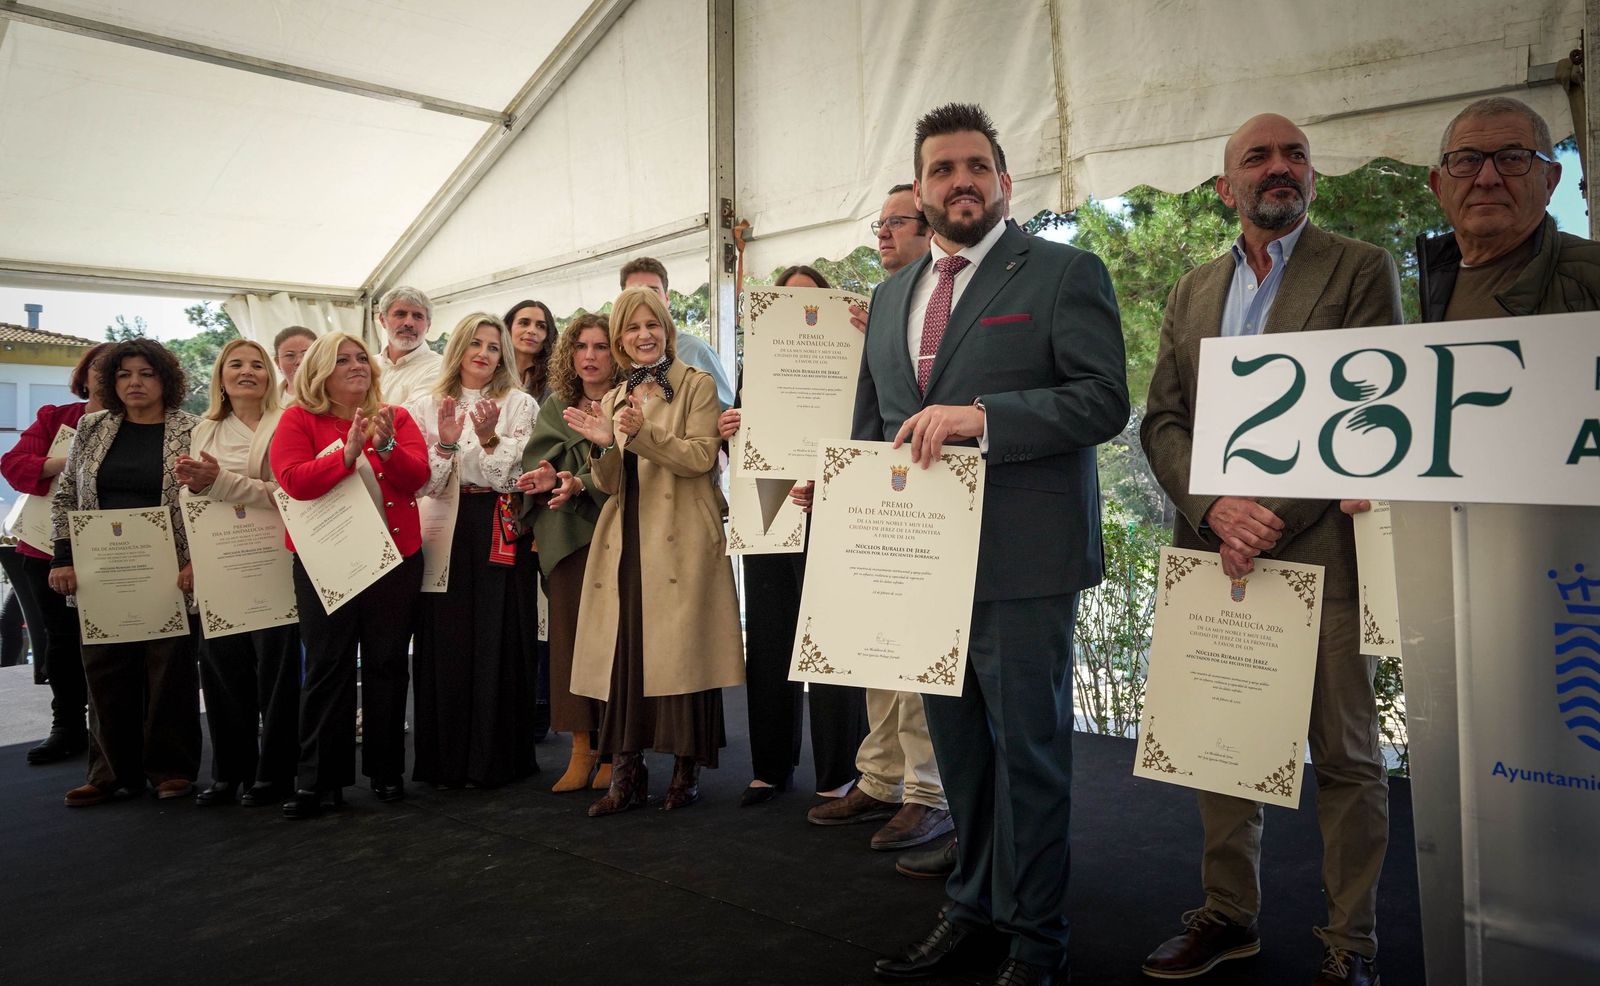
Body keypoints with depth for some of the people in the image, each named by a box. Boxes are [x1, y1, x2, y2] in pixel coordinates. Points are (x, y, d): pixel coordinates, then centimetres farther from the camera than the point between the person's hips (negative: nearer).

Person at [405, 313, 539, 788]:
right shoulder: (427, 407, 9)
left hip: (500, 536, -1)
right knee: (446, 643, 1)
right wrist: (445, 444, -13)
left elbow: (510, 478, -2)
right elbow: (426, 485, 3)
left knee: (497, 639, -2)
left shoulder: (519, 404, 6)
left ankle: (496, 758, 8)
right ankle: (446, 759, 11)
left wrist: (489, 438, -17)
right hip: (445, 533, 1)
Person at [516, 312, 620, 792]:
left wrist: (582, 483, -23)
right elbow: (535, 464, 7)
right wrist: (547, 478, -15)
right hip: (567, 537, 4)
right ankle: (582, 747, 10)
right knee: (569, 635, 2)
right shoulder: (554, 408, 16)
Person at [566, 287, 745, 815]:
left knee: (682, 652, -3)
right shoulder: (613, 400, 18)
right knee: (623, 653, 0)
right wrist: (605, 446, -9)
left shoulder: (698, 386, 5)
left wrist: (643, 433, -20)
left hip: (681, 540, -4)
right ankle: (626, 774, 8)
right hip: (626, 542, 4)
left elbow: (701, 456, -9)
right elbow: (609, 483, 12)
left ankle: (687, 769, 9)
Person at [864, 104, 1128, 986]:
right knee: (957, 743, 17)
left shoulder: (1065, 274, -2)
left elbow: (1104, 399, -12)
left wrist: (980, 416, -23)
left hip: (1022, 559, -6)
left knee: (1027, 748, 4)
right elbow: (870, 423, 21)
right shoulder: (891, 295, 17)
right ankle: (972, 904, 34)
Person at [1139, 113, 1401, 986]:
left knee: (1345, 754, 5)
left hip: (1320, 548, -4)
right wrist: (1217, 508, -11)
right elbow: (1161, 420, 6)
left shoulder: (1361, 270, 2)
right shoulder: (1192, 292, 15)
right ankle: (1229, 913, 26)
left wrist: (1273, 517, -16)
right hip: (1210, 544, 4)